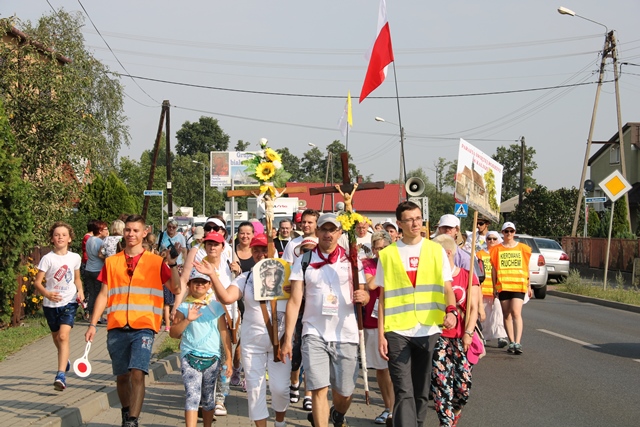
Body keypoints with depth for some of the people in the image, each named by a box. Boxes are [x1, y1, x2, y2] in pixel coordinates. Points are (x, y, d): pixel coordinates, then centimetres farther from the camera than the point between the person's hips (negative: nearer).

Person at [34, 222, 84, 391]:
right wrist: (47, 294, -26)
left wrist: (80, 291, -1)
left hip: (69, 302, -1)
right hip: (51, 304, 1)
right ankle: (65, 360, 49)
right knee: (56, 337, 17)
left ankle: (61, 375, -22)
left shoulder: (75, 258, 1)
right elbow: (38, 281, -8)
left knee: (63, 336, -17)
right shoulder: (48, 259, -7)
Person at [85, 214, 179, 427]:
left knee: (137, 374, -16)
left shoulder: (156, 261, 4)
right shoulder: (111, 262, 11)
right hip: (117, 328, 3)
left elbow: (175, 288, -2)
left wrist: (173, 264, -15)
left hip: (143, 327, -3)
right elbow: (104, 295, 12)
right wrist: (93, 324, 6)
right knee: (121, 376, 9)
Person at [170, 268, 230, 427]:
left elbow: (224, 333, 7)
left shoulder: (216, 307, 7)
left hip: (212, 358, 2)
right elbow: (173, 333, -3)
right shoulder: (184, 307, 3)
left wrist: (229, 360, 4)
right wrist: (187, 320, -19)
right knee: (192, 396, -14)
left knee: (208, 399, 12)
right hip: (190, 357, -2)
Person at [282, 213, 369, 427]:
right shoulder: (303, 261, 2)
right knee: (319, 389, -11)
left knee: (345, 393, 10)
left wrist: (363, 296, -20)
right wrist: (287, 338, -7)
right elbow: (294, 301, -1)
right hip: (314, 335, -1)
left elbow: (363, 294, 6)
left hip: (346, 335, 1)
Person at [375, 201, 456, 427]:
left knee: (421, 392, 10)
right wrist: (381, 334, 0)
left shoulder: (436, 250, 6)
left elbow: (447, 288, 1)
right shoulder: (387, 254, 4)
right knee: (404, 393, -7)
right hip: (397, 332, -1)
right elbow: (383, 297, 5)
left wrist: (451, 310, -20)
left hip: (429, 331, 1)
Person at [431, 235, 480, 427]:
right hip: (439, 337, 0)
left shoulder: (467, 276, 2)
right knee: (441, 382, -11)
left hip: (462, 338, 0)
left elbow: (473, 308, -2)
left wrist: (468, 333, -12)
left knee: (463, 385, 1)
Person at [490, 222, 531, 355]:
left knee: (516, 312, -15)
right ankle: (511, 342, 15)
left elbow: (526, 268, 14)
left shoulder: (523, 248, 9)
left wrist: (529, 286, 13)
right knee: (506, 315, 6)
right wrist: (494, 287, 5)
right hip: (502, 286, 2)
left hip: (519, 285, -2)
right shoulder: (497, 249, 9)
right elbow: (493, 269, 10)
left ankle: (517, 343, -21)